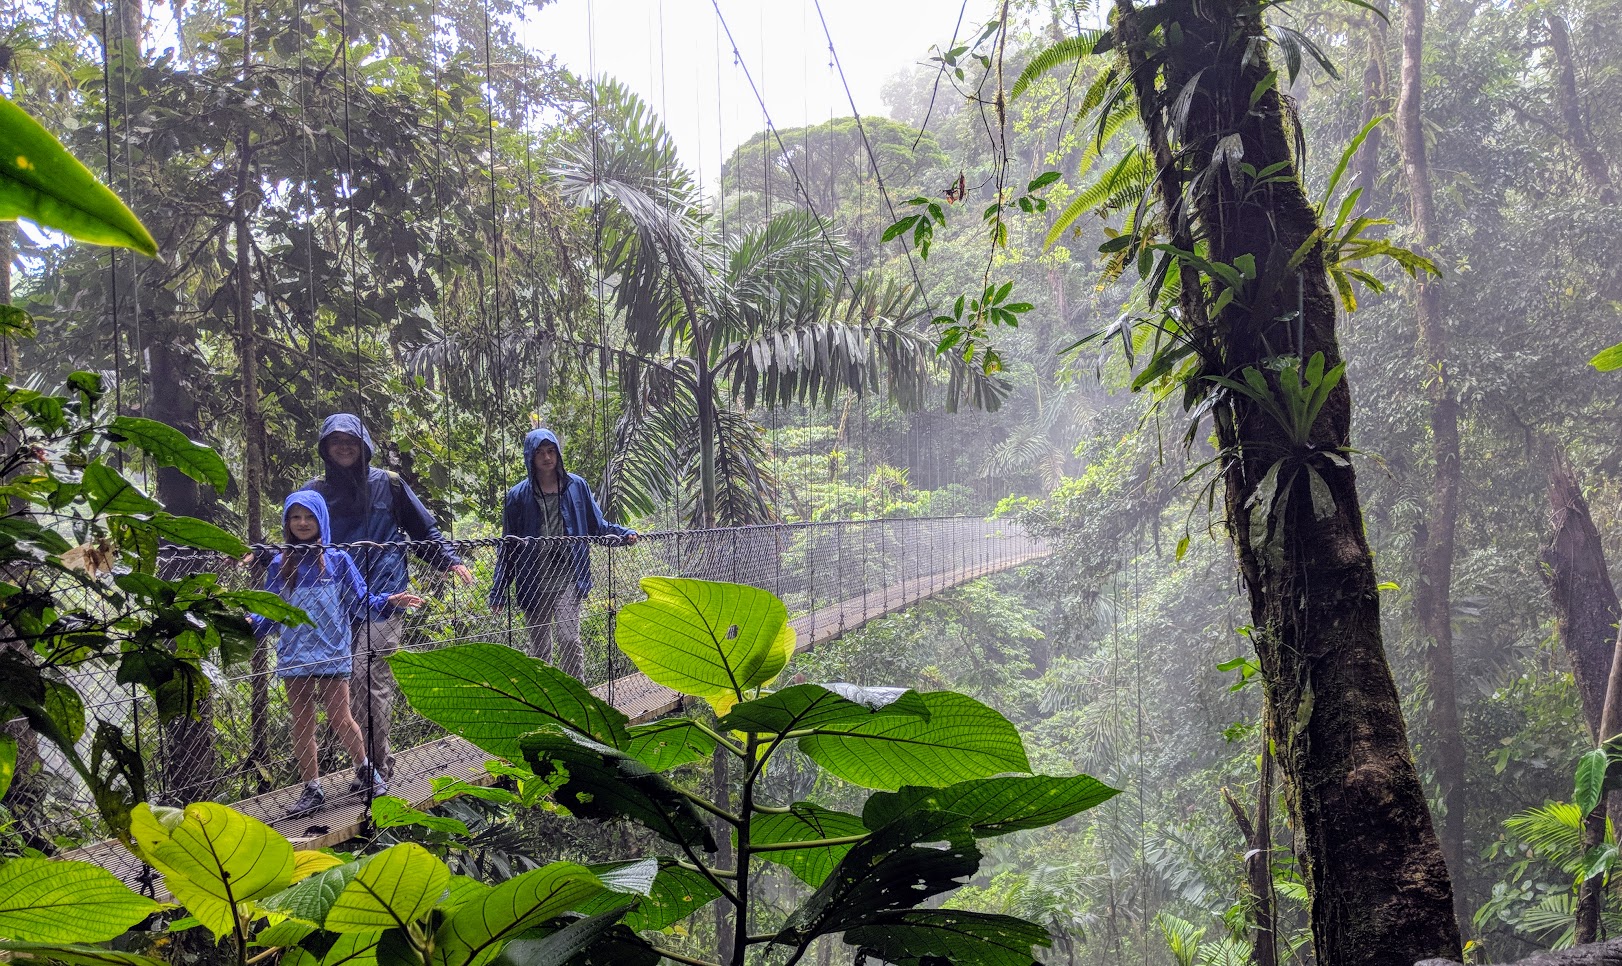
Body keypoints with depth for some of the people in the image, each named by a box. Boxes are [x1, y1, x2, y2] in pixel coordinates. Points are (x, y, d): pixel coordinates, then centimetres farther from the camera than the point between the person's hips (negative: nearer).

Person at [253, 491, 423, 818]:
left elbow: (360, 603, 3)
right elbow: (270, 614, 7)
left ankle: (365, 770, 21)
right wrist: (248, 622, -12)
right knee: (302, 726, 7)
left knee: (340, 719, -1)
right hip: (294, 656, 2)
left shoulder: (337, 560, 2)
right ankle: (312, 790, 16)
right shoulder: (280, 565, 7)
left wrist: (389, 601, -13)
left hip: (332, 654, -2)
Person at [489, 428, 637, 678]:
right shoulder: (518, 496, 5)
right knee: (539, 648, 9)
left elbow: (598, 526, 14)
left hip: (568, 578, -1)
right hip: (533, 583, 1)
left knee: (568, 636, -18)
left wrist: (623, 533, -5)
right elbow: (508, 546, 8)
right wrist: (498, 591, 5)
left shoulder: (576, 486, 5)